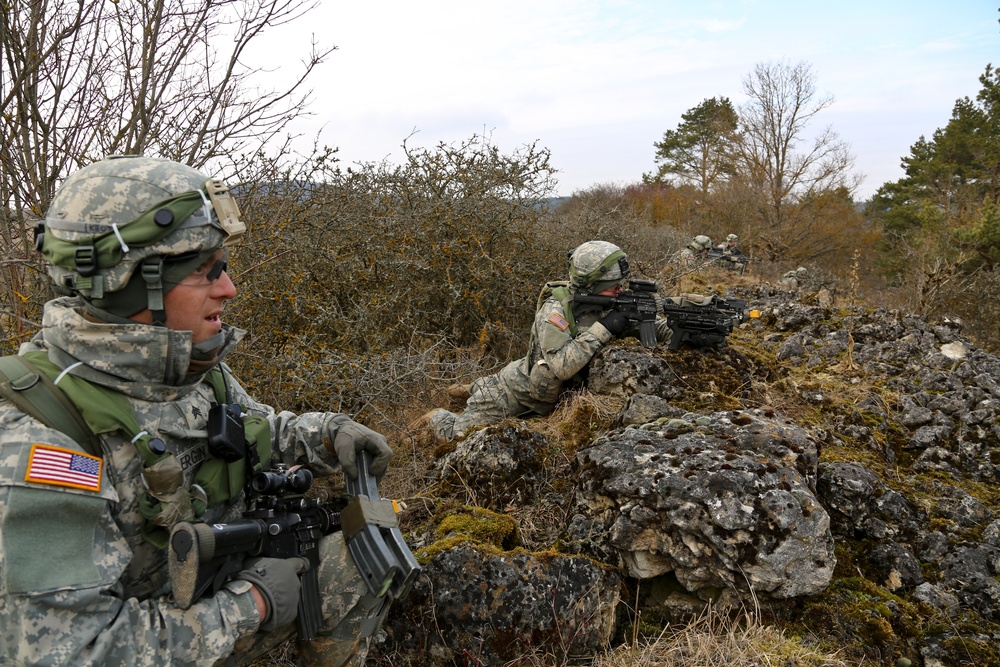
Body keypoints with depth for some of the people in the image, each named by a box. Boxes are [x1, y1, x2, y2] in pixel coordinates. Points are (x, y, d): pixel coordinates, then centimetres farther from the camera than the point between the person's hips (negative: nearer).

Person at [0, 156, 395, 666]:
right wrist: (249, 603, -25)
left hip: (216, 588, 6)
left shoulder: (190, 366, -9)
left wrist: (326, 435, -9)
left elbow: (256, 430, 11)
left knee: (354, 560, 0)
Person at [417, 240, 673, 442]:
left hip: (545, 402, 7)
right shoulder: (556, 310, -31)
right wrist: (602, 330, -40)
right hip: (514, 393, -6)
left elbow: (649, 324, -3)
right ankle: (438, 418, 33)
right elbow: (562, 367, -40)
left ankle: (475, 390, 40)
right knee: (458, 436, 3)